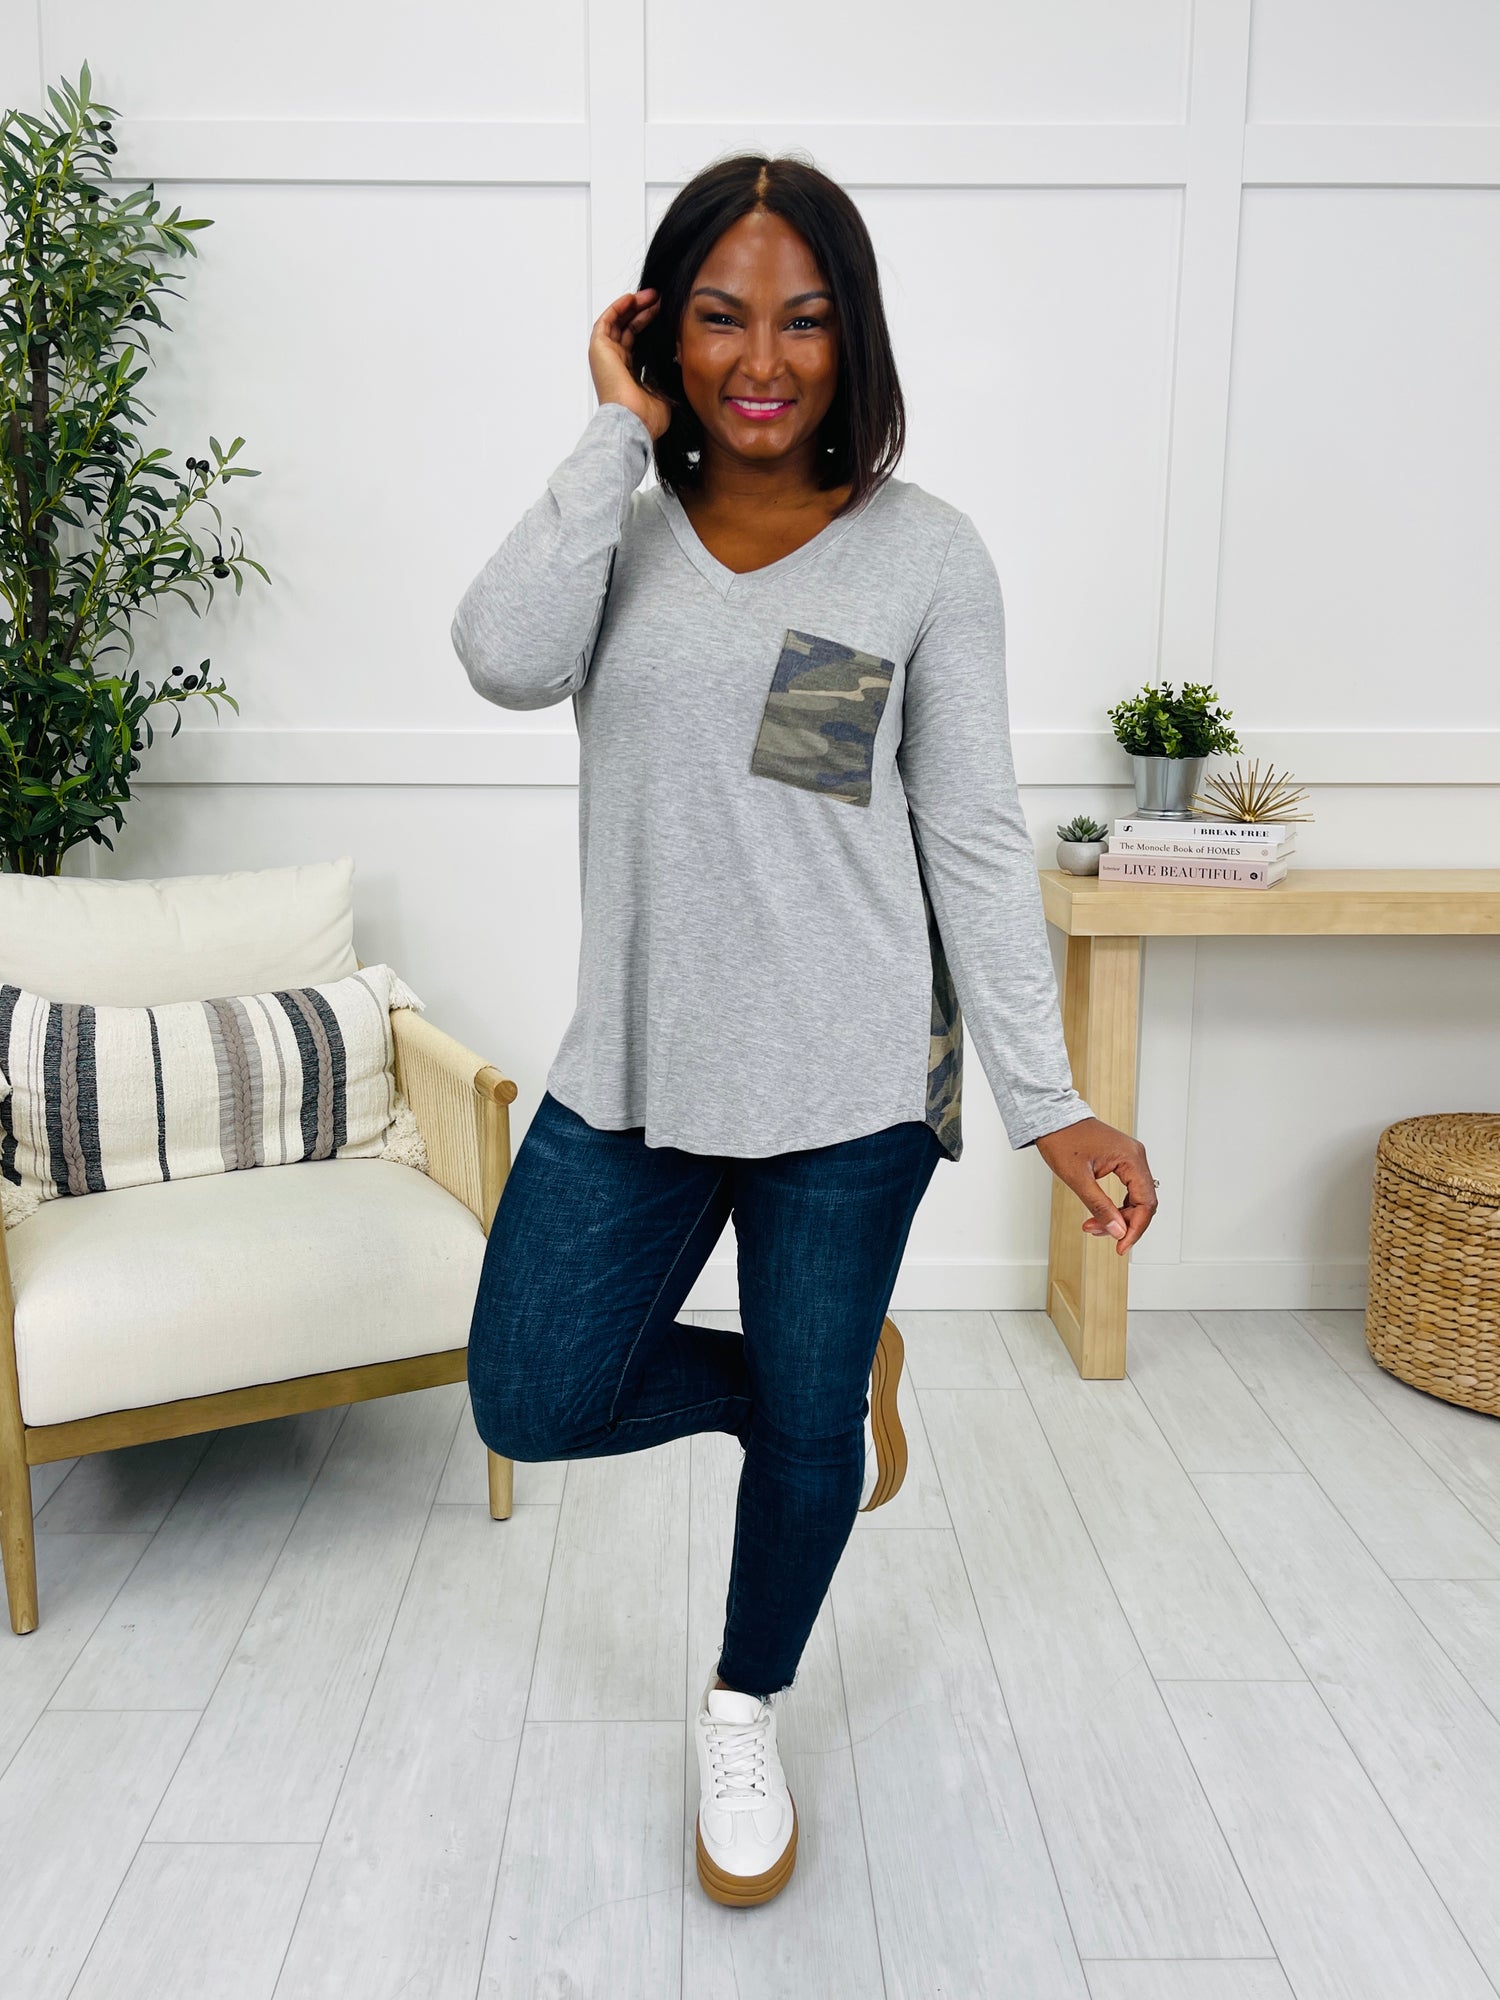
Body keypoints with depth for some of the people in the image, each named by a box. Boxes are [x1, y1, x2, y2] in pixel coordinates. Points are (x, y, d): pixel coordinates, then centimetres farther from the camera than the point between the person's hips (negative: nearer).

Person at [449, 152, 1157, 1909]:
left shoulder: (924, 552, -3)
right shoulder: (621, 532, 5)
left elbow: (976, 838, -4)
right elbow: (506, 661, -18)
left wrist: (1046, 1098, -9)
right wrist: (616, 436, -10)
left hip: (847, 1082, -2)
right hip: (633, 1068, 3)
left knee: (804, 1426, 11)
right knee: (532, 1404, 4)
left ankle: (744, 1716, 42)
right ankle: (843, 1380, 31)